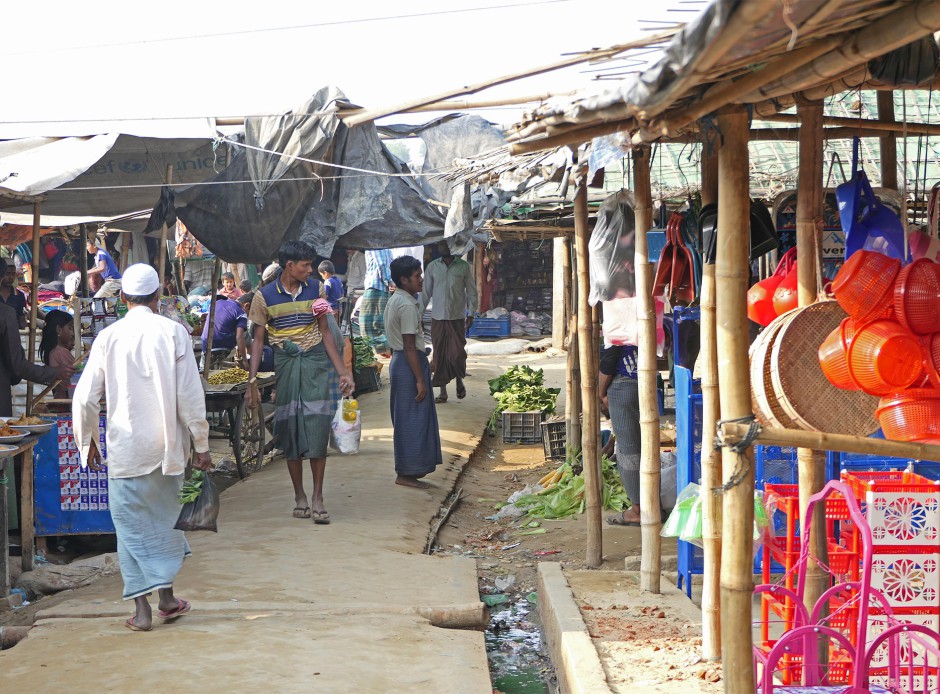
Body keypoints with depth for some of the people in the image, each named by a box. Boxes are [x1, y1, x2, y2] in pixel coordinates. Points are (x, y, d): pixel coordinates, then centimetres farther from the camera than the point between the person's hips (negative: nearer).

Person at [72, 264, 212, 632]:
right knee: (166, 517, 17)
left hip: (125, 446, 0)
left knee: (132, 524, 6)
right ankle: (167, 597, 24)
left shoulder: (108, 337, -3)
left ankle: (142, 609, 4)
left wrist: (87, 442, 13)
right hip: (168, 444, 1)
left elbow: (84, 398, -1)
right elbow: (191, 395, -7)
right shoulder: (173, 332, -5)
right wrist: (201, 444, 2)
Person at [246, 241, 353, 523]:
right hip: (285, 363, -1)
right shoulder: (265, 296, -1)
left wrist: (343, 371, 4)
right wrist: (252, 380, -4)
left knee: (317, 426, -8)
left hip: (315, 361, 1)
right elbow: (258, 339, 3)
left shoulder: (315, 289, 6)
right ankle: (299, 496, 14)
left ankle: (317, 497, -4)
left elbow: (326, 332, 9)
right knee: (290, 429, 3)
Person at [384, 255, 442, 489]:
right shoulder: (408, 305, -19)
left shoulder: (395, 301, 12)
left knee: (405, 419, 15)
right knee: (413, 420, -4)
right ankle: (407, 473, 0)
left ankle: (407, 470, 22)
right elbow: (410, 346, -21)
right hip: (410, 364, -10)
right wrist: (420, 379, -20)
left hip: (398, 360, 10)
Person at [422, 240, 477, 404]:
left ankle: (459, 381, 22)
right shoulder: (432, 267, 5)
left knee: (457, 353, -5)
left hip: (457, 317, -2)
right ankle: (443, 391, 10)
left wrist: (471, 314, -2)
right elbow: (426, 292, 9)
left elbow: (471, 291, 4)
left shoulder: (464, 266, 1)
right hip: (438, 318, 2)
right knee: (439, 355, 2)